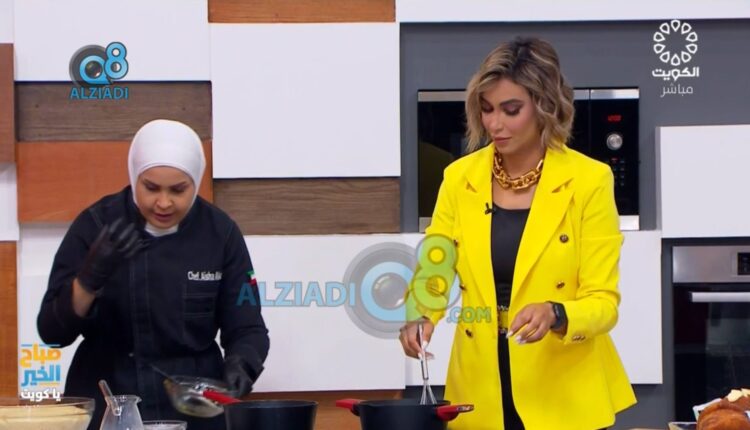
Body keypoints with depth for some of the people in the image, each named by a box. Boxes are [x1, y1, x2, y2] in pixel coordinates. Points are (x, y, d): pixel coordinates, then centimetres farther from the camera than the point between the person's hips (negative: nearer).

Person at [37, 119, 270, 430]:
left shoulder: (220, 233, -6)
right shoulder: (96, 225, -10)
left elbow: (246, 327, -3)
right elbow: (52, 331, -12)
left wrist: (239, 366, -24)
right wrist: (90, 278, -29)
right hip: (107, 404, -1)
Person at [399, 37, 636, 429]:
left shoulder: (589, 180, -9)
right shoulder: (459, 178, 1)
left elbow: (603, 302, -10)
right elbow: (431, 274, 2)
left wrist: (555, 315, -29)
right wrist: (420, 318, -18)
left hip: (564, 396, -3)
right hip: (480, 395, 3)